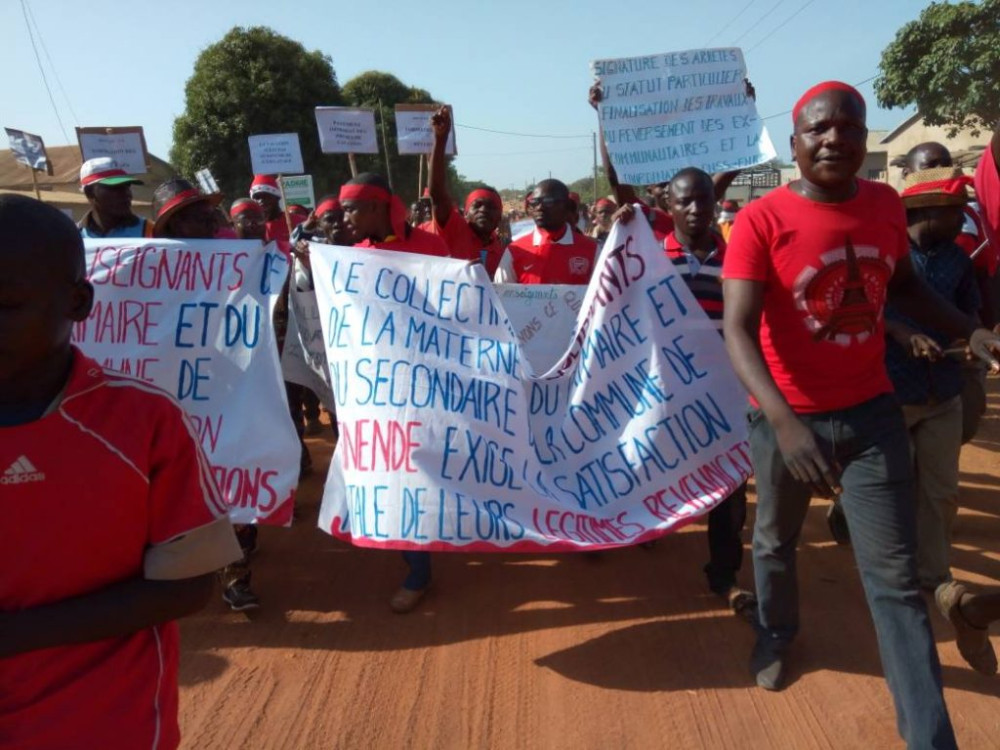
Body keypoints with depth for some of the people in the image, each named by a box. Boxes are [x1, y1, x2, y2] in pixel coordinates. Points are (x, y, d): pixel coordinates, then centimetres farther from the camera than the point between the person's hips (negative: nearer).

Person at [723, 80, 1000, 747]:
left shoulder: (887, 206, -2)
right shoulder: (762, 221, -17)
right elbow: (737, 329, -25)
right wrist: (784, 420, -37)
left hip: (872, 410, 3)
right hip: (788, 416, -3)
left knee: (896, 576, 6)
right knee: (776, 541, 20)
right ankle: (777, 634, 50)